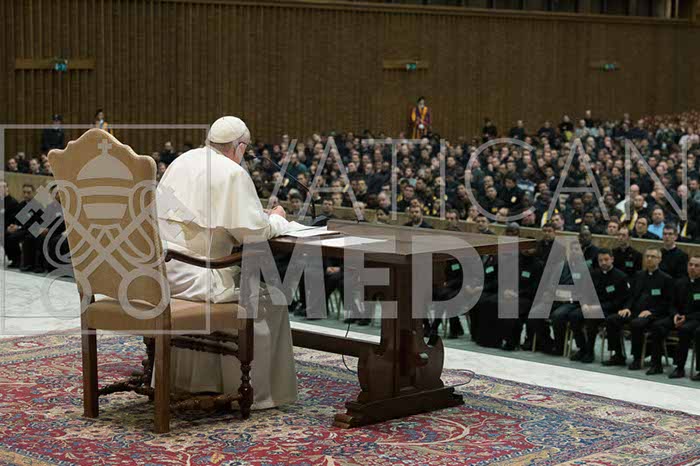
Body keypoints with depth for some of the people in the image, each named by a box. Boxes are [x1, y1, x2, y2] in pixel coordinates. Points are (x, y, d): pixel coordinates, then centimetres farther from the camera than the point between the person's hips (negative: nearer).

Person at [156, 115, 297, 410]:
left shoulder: (181, 161, 13)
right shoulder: (233, 174, -10)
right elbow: (252, 232, -13)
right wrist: (276, 220, 9)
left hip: (157, 270, 9)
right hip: (194, 275, -9)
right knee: (267, 300, 6)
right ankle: (258, 391, 8)